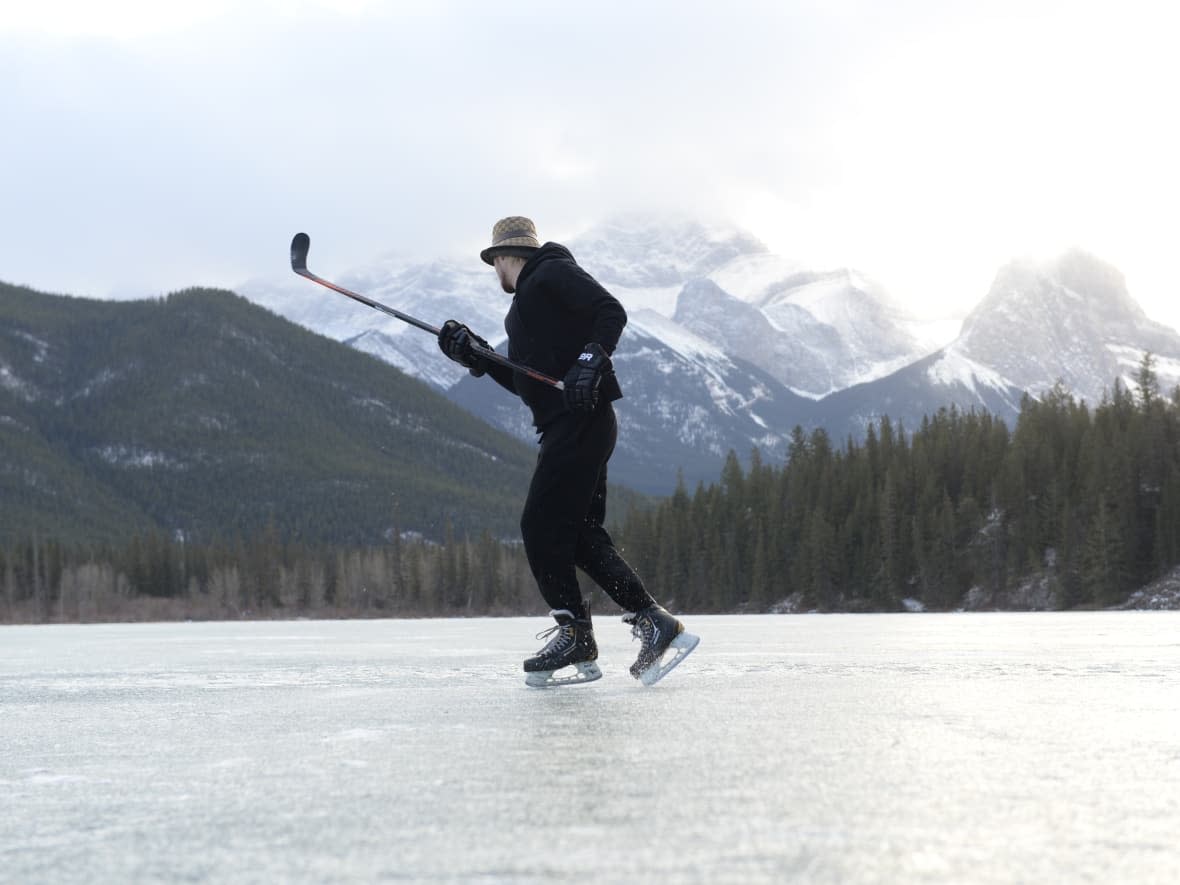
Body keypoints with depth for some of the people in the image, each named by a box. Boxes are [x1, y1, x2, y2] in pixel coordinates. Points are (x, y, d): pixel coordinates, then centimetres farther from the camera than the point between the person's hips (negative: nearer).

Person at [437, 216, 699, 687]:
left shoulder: (552, 273, -1)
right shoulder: (524, 306, 27)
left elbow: (612, 311, -13)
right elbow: (523, 381, 23)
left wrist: (591, 358, -26)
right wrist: (475, 354, 14)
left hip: (580, 421, -10)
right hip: (567, 427, 10)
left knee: (541, 525, -11)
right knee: (581, 534, 6)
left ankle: (575, 635, -7)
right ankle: (654, 622, 5)